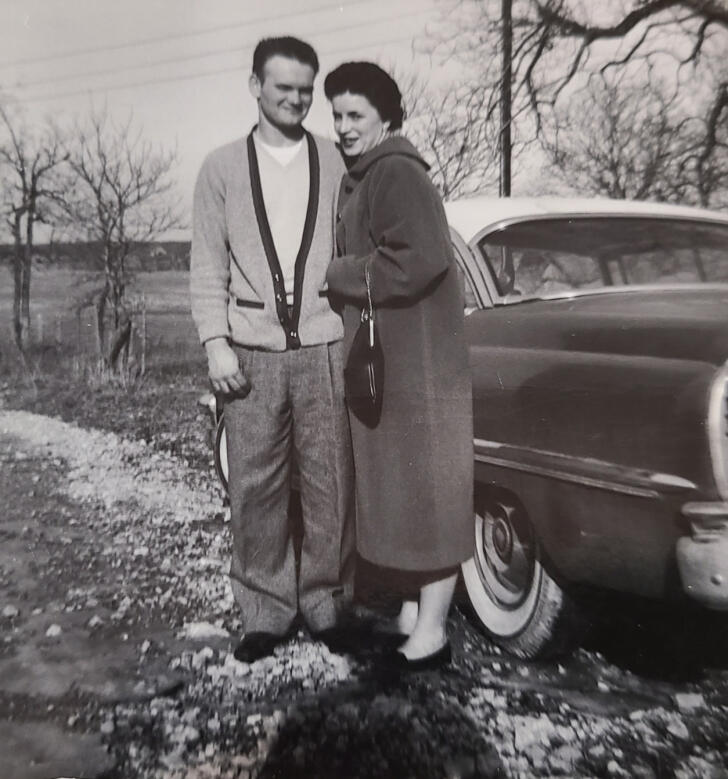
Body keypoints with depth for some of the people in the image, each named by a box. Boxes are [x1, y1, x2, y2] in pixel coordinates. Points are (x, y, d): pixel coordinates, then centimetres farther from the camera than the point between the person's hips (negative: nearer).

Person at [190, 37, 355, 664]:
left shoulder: (338, 164, 8)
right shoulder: (222, 168, 9)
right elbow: (208, 267, 6)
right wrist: (217, 344, -5)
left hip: (325, 349, 0)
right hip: (252, 354, 1)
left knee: (330, 485, 3)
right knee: (256, 488, 4)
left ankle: (326, 604, 21)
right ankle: (266, 612, 20)